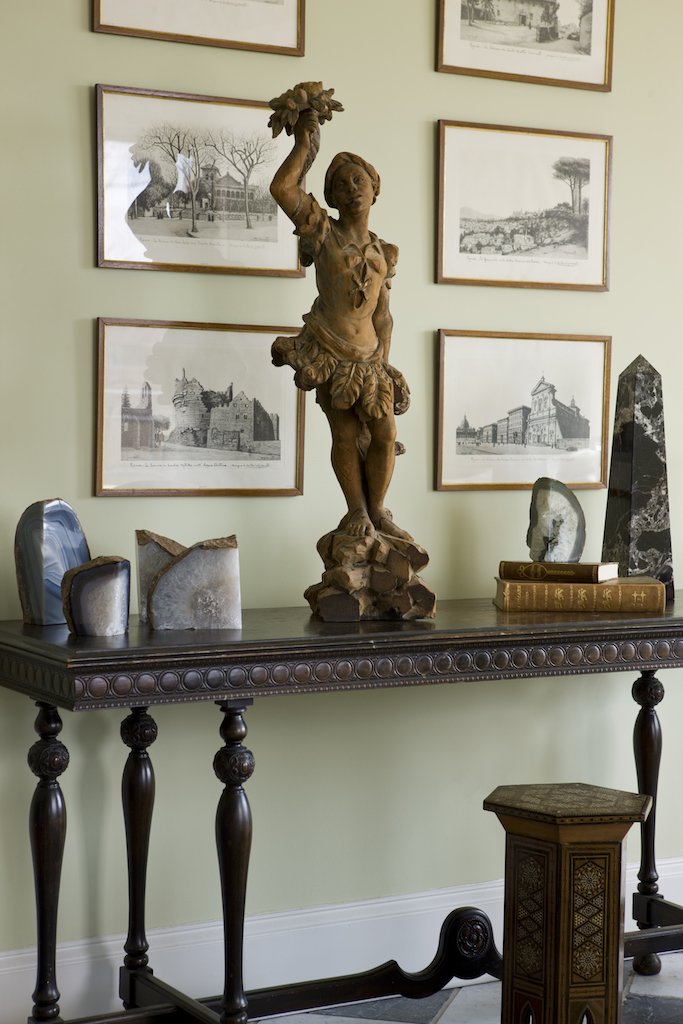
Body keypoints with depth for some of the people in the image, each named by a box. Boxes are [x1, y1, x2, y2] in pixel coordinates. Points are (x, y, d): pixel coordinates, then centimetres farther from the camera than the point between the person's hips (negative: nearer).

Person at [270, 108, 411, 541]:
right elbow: (282, 187, -16)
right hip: (329, 350, -4)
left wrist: (383, 363, 2)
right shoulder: (322, 231, -2)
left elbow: (383, 314, 9)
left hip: (367, 353, 4)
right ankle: (357, 511, 12)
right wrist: (306, 143, -6)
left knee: (385, 433, -1)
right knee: (345, 434, -1)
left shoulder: (384, 253, 9)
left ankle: (378, 510, 15)